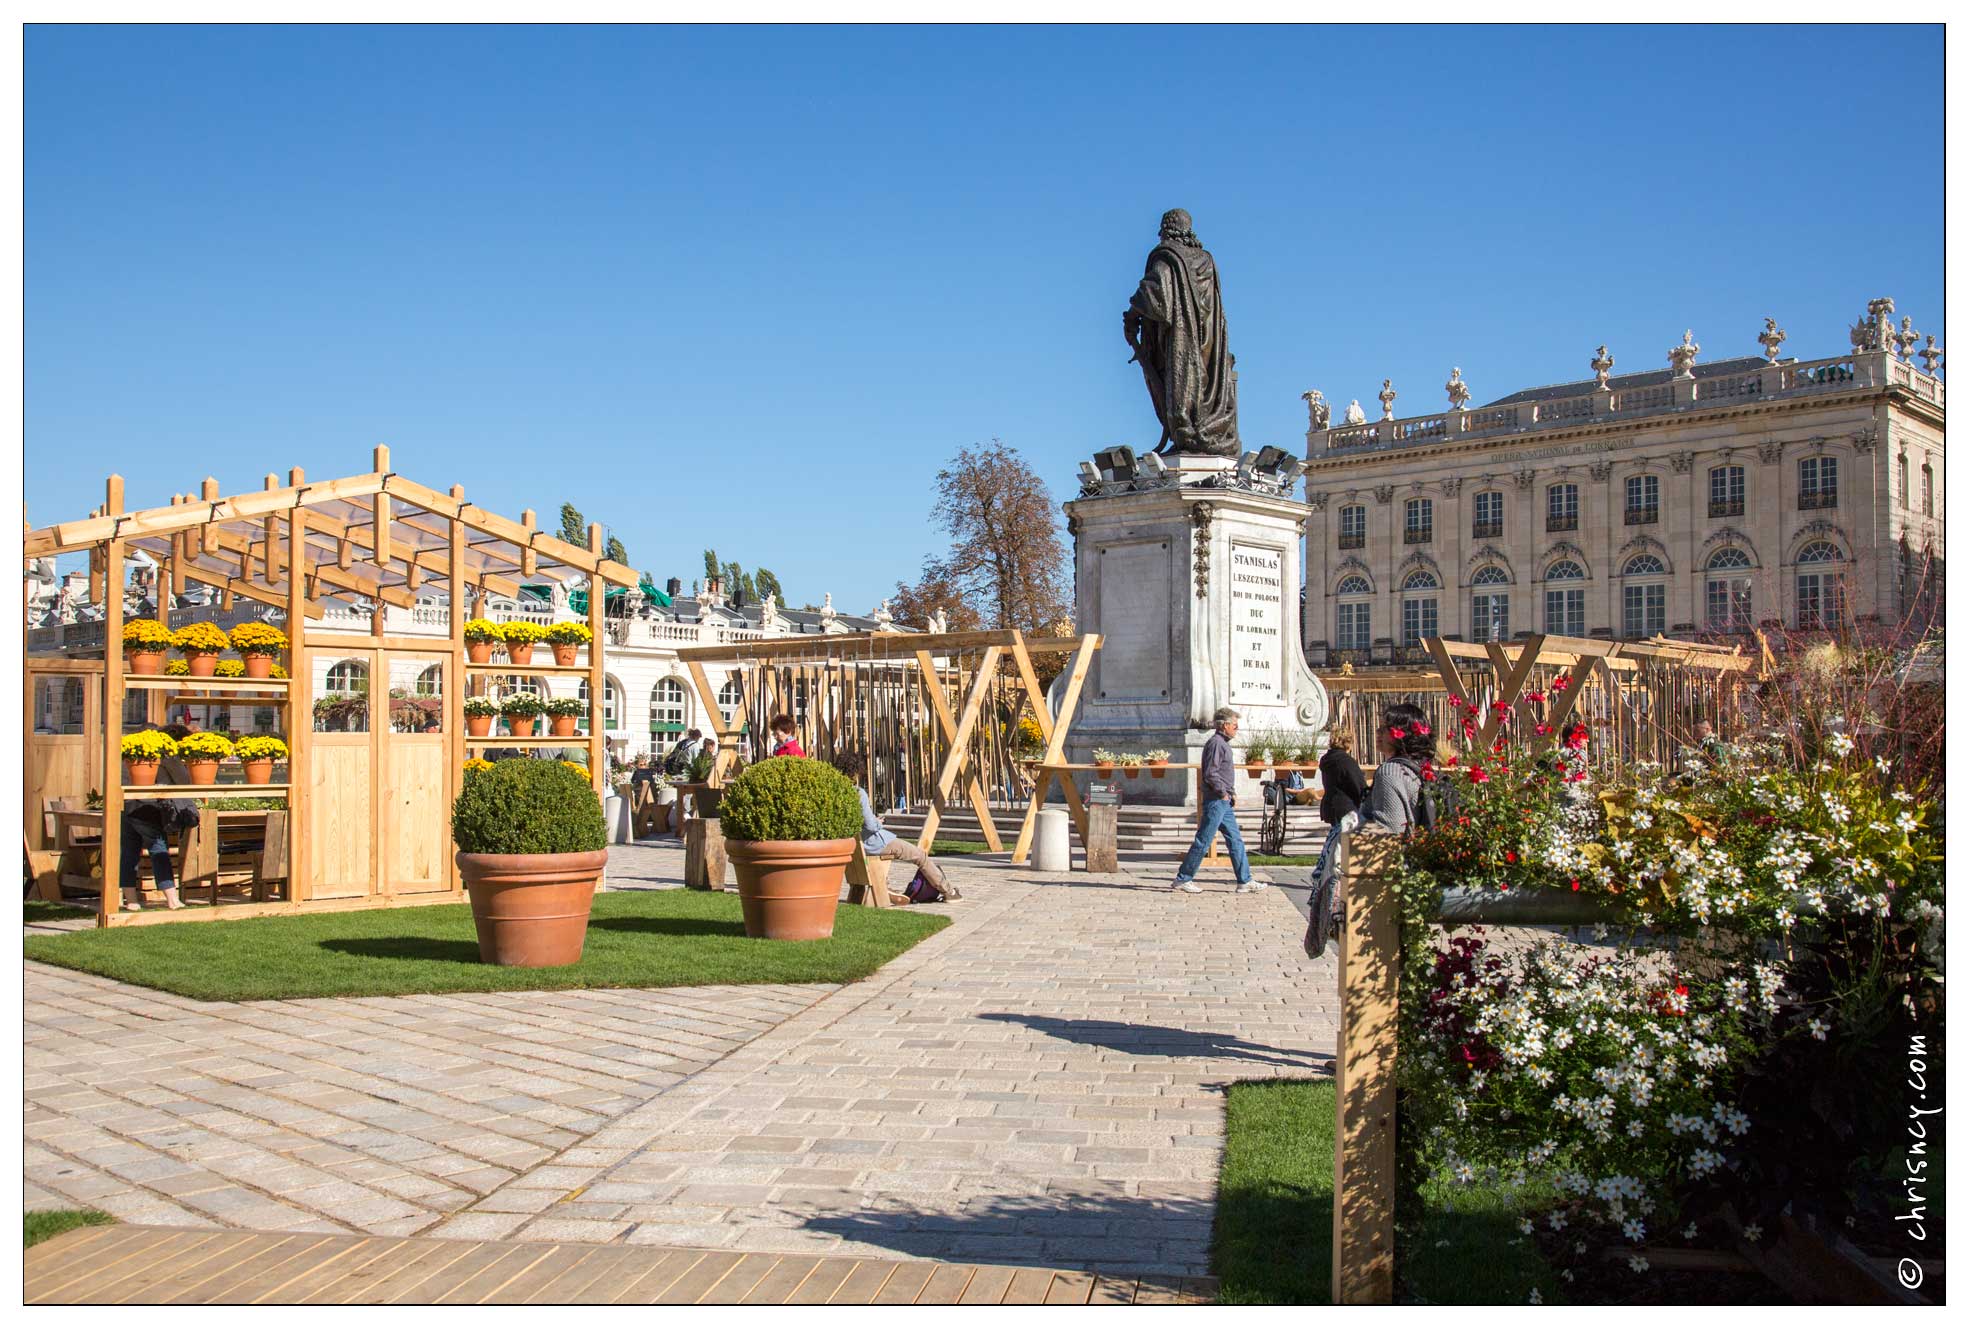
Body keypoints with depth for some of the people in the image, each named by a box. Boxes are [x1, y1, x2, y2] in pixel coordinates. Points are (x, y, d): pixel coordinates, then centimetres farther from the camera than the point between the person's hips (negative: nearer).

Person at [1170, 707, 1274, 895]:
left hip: (1224, 802, 10)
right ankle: (1182, 879, 1)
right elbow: (1210, 774, -22)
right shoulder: (1216, 743, -14)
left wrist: (1232, 793, 12)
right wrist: (1223, 793, -13)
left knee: (1236, 840, 10)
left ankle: (1245, 881, 12)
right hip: (1215, 801, -10)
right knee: (1203, 841, -5)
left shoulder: (1223, 744, 17)